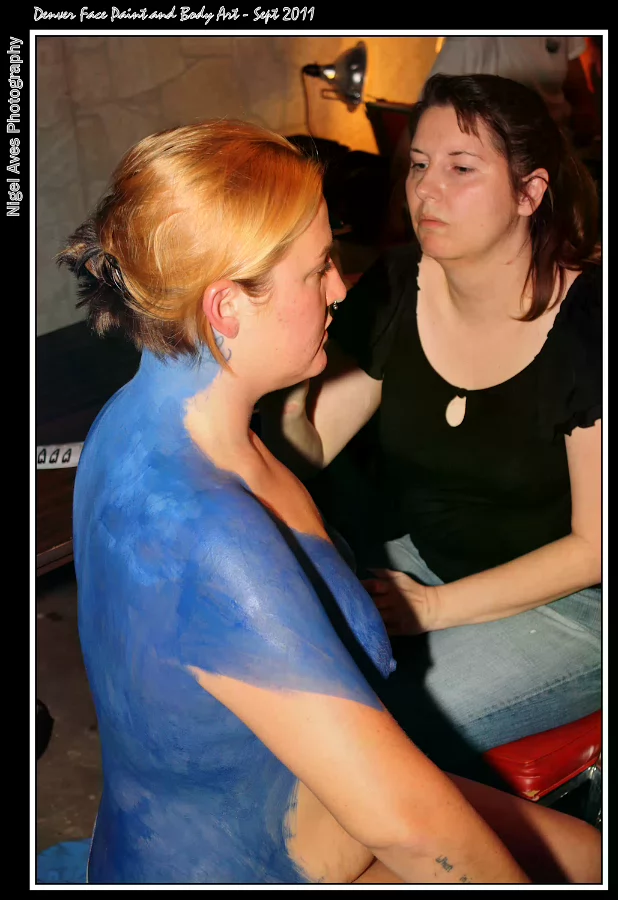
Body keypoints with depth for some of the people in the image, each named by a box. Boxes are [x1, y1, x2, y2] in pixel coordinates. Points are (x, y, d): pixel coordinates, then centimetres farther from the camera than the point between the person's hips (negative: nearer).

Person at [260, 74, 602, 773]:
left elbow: (593, 546, -16)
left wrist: (435, 606, -17)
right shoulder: (395, 287, -7)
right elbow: (309, 448, -5)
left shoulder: (585, 323, -22)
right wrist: (283, 384, -27)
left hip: (566, 600, -5)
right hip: (415, 546, 5)